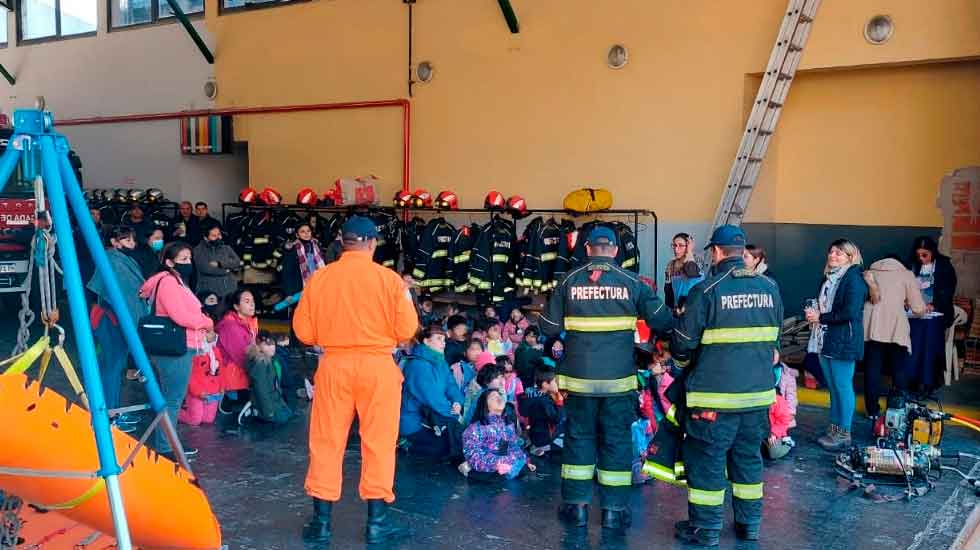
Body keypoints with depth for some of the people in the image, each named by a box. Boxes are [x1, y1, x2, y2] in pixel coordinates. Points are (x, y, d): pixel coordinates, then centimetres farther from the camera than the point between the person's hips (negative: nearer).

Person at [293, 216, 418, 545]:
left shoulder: (319, 277, -2)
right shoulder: (389, 279, -7)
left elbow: (304, 331, 2)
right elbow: (406, 331, -6)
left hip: (334, 365, 2)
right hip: (377, 366, -1)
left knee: (327, 442, 10)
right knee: (378, 443, 8)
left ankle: (321, 521, 16)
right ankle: (377, 522, 14)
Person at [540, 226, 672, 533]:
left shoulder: (569, 281, -2)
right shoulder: (631, 282, -4)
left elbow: (549, 328, 1)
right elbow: (662, 322, -3)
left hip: (580, 377, 1)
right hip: (618, 377, -1)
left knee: (578, 437, 12)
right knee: (616, 441, 8)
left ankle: (576, 506, 15)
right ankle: (614, 510, 12)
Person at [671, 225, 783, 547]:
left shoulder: (707, 290, -13)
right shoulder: (770, 288, 3)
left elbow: (683, 342, -9)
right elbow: (774, 339, 13)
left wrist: (685, 362, 11)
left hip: (716, 393, -5)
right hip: (759, 391, 5)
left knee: (707, 459, 6)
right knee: (749, 457, 17)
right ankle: (749, 524, 26)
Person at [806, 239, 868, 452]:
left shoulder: (854, 279, -11)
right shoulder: (828, 278, 15)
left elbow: (850, 312, -20)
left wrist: (821, 318, -14)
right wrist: (813, 313, 4)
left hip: (843, 343, -8)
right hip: (825, 341, 8)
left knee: (843, 387, -2)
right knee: (833, 387, 14)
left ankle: (844, 433, 5)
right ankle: (833, 429, 22)